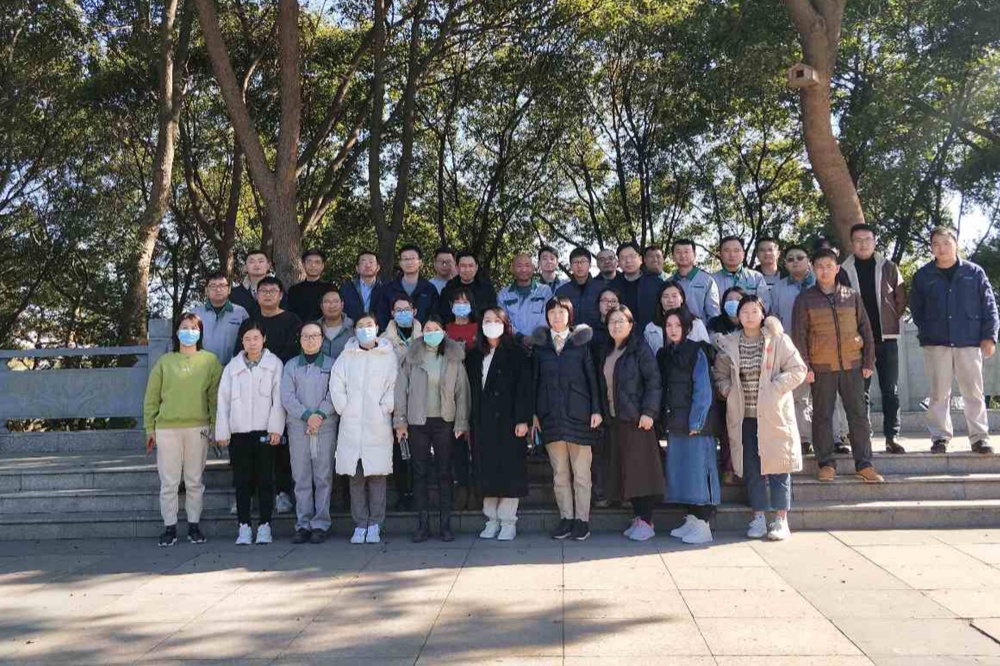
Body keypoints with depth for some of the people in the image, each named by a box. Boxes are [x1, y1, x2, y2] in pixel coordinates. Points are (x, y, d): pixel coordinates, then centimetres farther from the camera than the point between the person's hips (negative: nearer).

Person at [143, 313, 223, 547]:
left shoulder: (210, 360, 6)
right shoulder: (165, 362, 8)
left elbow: (215, 396, 4)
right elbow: (151, 398, 9)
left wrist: (215, 426, -4)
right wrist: (150, 428, 3)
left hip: (198, 428, 0)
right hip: (167, 429, 1)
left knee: (195, 481, 7)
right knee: (169, 482, 2)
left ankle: (194, 525, 18)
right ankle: (169, 527, 13)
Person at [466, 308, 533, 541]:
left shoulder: (516, 354, 0)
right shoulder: (474, 355, 12)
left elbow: (523, 388, -6)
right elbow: (470, 389, 11)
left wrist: (522, 419, -14)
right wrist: (468, 421, 5)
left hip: (507, 420, -4)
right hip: (481, 423, 4)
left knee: (509, 471, -2)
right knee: (486, 471, 6)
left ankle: (508, 522, 7)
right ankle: (492, 520, 16)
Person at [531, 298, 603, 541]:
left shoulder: (582, 341, 4)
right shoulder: (539, 344, 9)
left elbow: (592, 377, 2)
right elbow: (535, 380, 10)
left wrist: (596, 410, -5)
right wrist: (533, 413, 4)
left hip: (578, 414, -2)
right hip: (551, 415, 2)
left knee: (581, 472, 2)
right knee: (559, 472, 7)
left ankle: (582, 519, 11)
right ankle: (566, 517, 16)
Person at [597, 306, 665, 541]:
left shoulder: (640, 349, -5)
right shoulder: (605, 353, 15)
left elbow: (653, 382, -11)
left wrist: (648, 412, -18)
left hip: (636, 419, -7)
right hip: (614, 420, 7)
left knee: (641, 468, -5)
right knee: (624, 470, 8)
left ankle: (647, 522, 1)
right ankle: (637, 517, 17)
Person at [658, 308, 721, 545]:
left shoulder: (696, 352, -6)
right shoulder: (663, 355, 13)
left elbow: (703, 391, -11)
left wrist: (695, 422, -16)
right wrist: (666, 419, 5)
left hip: (695, 423, -7)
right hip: (675, 423, 7)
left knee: (698, 470, -5)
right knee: (679, 471, 10)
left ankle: (703, 525, 0)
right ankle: (690, 519, 19)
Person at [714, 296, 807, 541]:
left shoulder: (778, 339, -3)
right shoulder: (728, 344, 5)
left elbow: (798, 370, -5)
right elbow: (720, 374, 14)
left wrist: (774, 389, -13)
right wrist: (730, 391, -2)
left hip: (773, 414, -3)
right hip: (744, 416, 3)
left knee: (777, 466, 1)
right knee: (751, 468, 7)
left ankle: (781, 519, 11)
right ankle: (758, 517, 18)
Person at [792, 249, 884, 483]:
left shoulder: (852, 296, 7)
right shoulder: (805, 299, 1)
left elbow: (865, 329, 9)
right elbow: (799, 336, 0)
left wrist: (868, 362, 4)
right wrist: (804, 366, -6)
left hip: (852, 365, 2)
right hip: (821, 367, -2)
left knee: (859, 414, 4)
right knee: (822, 416, 4)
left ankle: (864, 464, 11)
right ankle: (826, 464, 13)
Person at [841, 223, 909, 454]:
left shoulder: (889, 268, 5)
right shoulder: (844, 270, 2)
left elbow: (901, 299, 8)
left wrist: (890, 321, 3)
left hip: (886, 337, 1)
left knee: (891, 390, 3)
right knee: (861, 391, 4)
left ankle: (892, 436, 9)